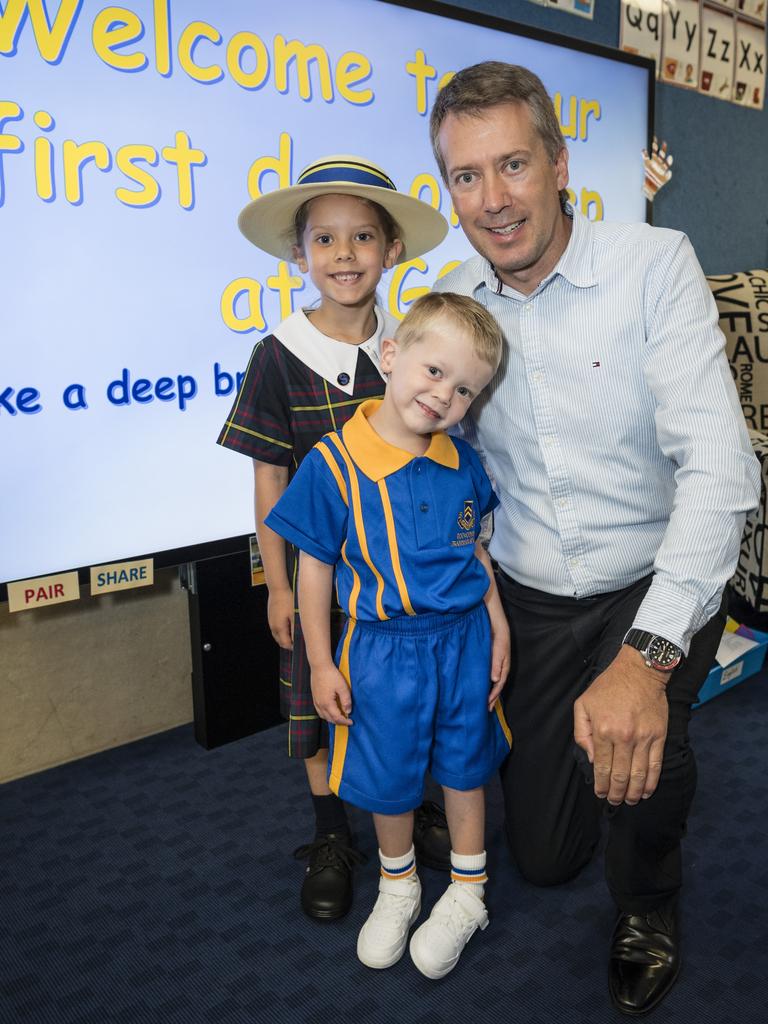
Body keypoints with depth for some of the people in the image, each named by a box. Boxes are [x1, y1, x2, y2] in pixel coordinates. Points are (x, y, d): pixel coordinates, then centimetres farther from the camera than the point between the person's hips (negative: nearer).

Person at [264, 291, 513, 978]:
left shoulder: (461, 462, -5)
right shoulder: (334, 464, -17)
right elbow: (316, 567, -10)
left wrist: (498, 629, 8)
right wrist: (321, 664, -6)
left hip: (463, 640, 3)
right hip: (384, 649, -2)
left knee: (464, 767, 18)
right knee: (389, 780, 15)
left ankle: (467, 894, 41)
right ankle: (398, 888, 44)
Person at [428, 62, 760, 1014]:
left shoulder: (654, 266, -17)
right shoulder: (452, 302, -4)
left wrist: (645, 656, -37)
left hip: (654, 588, -3)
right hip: (529, 598, 4)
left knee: (635, 744, -33)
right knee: (542, 854, 9)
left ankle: (649, 904, 5)